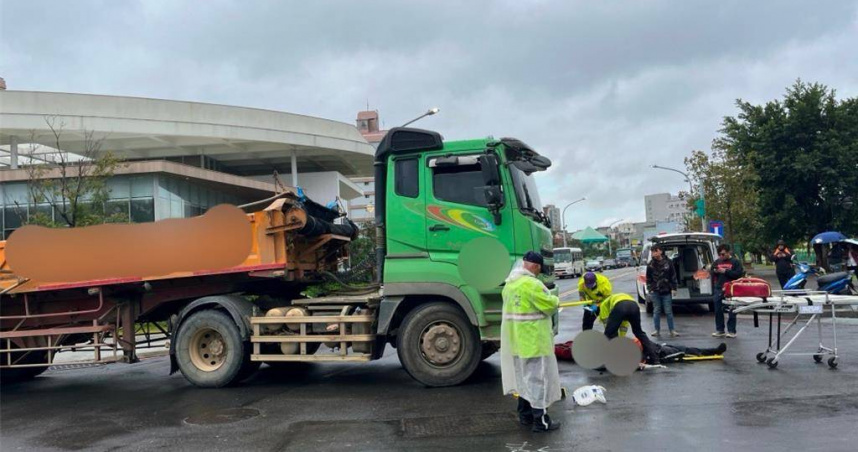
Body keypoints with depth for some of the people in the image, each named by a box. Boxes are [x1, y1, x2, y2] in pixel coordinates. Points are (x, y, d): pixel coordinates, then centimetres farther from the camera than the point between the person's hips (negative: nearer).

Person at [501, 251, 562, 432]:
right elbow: (550, 305, -17)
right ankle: (541, 420, 3)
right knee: (537, 378, -2)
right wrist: (556, 300, 6)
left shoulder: (510, 283, 8)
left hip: (515, 339, 9)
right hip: (533, 340, -9)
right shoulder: (531, 284, -21)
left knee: (524, 377, 19)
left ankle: (525, 414, 29)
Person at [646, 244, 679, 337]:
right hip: (655, 292, 1)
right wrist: (649, 289, 1)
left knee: (669, 311, 2)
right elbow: (648, 278, 8)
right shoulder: (651, 264, 3)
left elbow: (673, 276, 3)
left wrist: (673, 288, -1)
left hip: (666, 291, -1)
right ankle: (657, 330, 12)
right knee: (656, 311, 5)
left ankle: (672, 330, 8)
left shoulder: (668, 262, 0)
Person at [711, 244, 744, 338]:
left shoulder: (736, 262, 1)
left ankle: (731, 331, 7)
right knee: (718, 311, 5)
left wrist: (725, 271, -14)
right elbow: (711, 274, 23)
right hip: (718, 289, 5)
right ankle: (719, 330, 14)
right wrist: (714, 271, 1)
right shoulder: (716, 262, 16)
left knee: (731, 312, 0)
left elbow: (739, 274, -11)